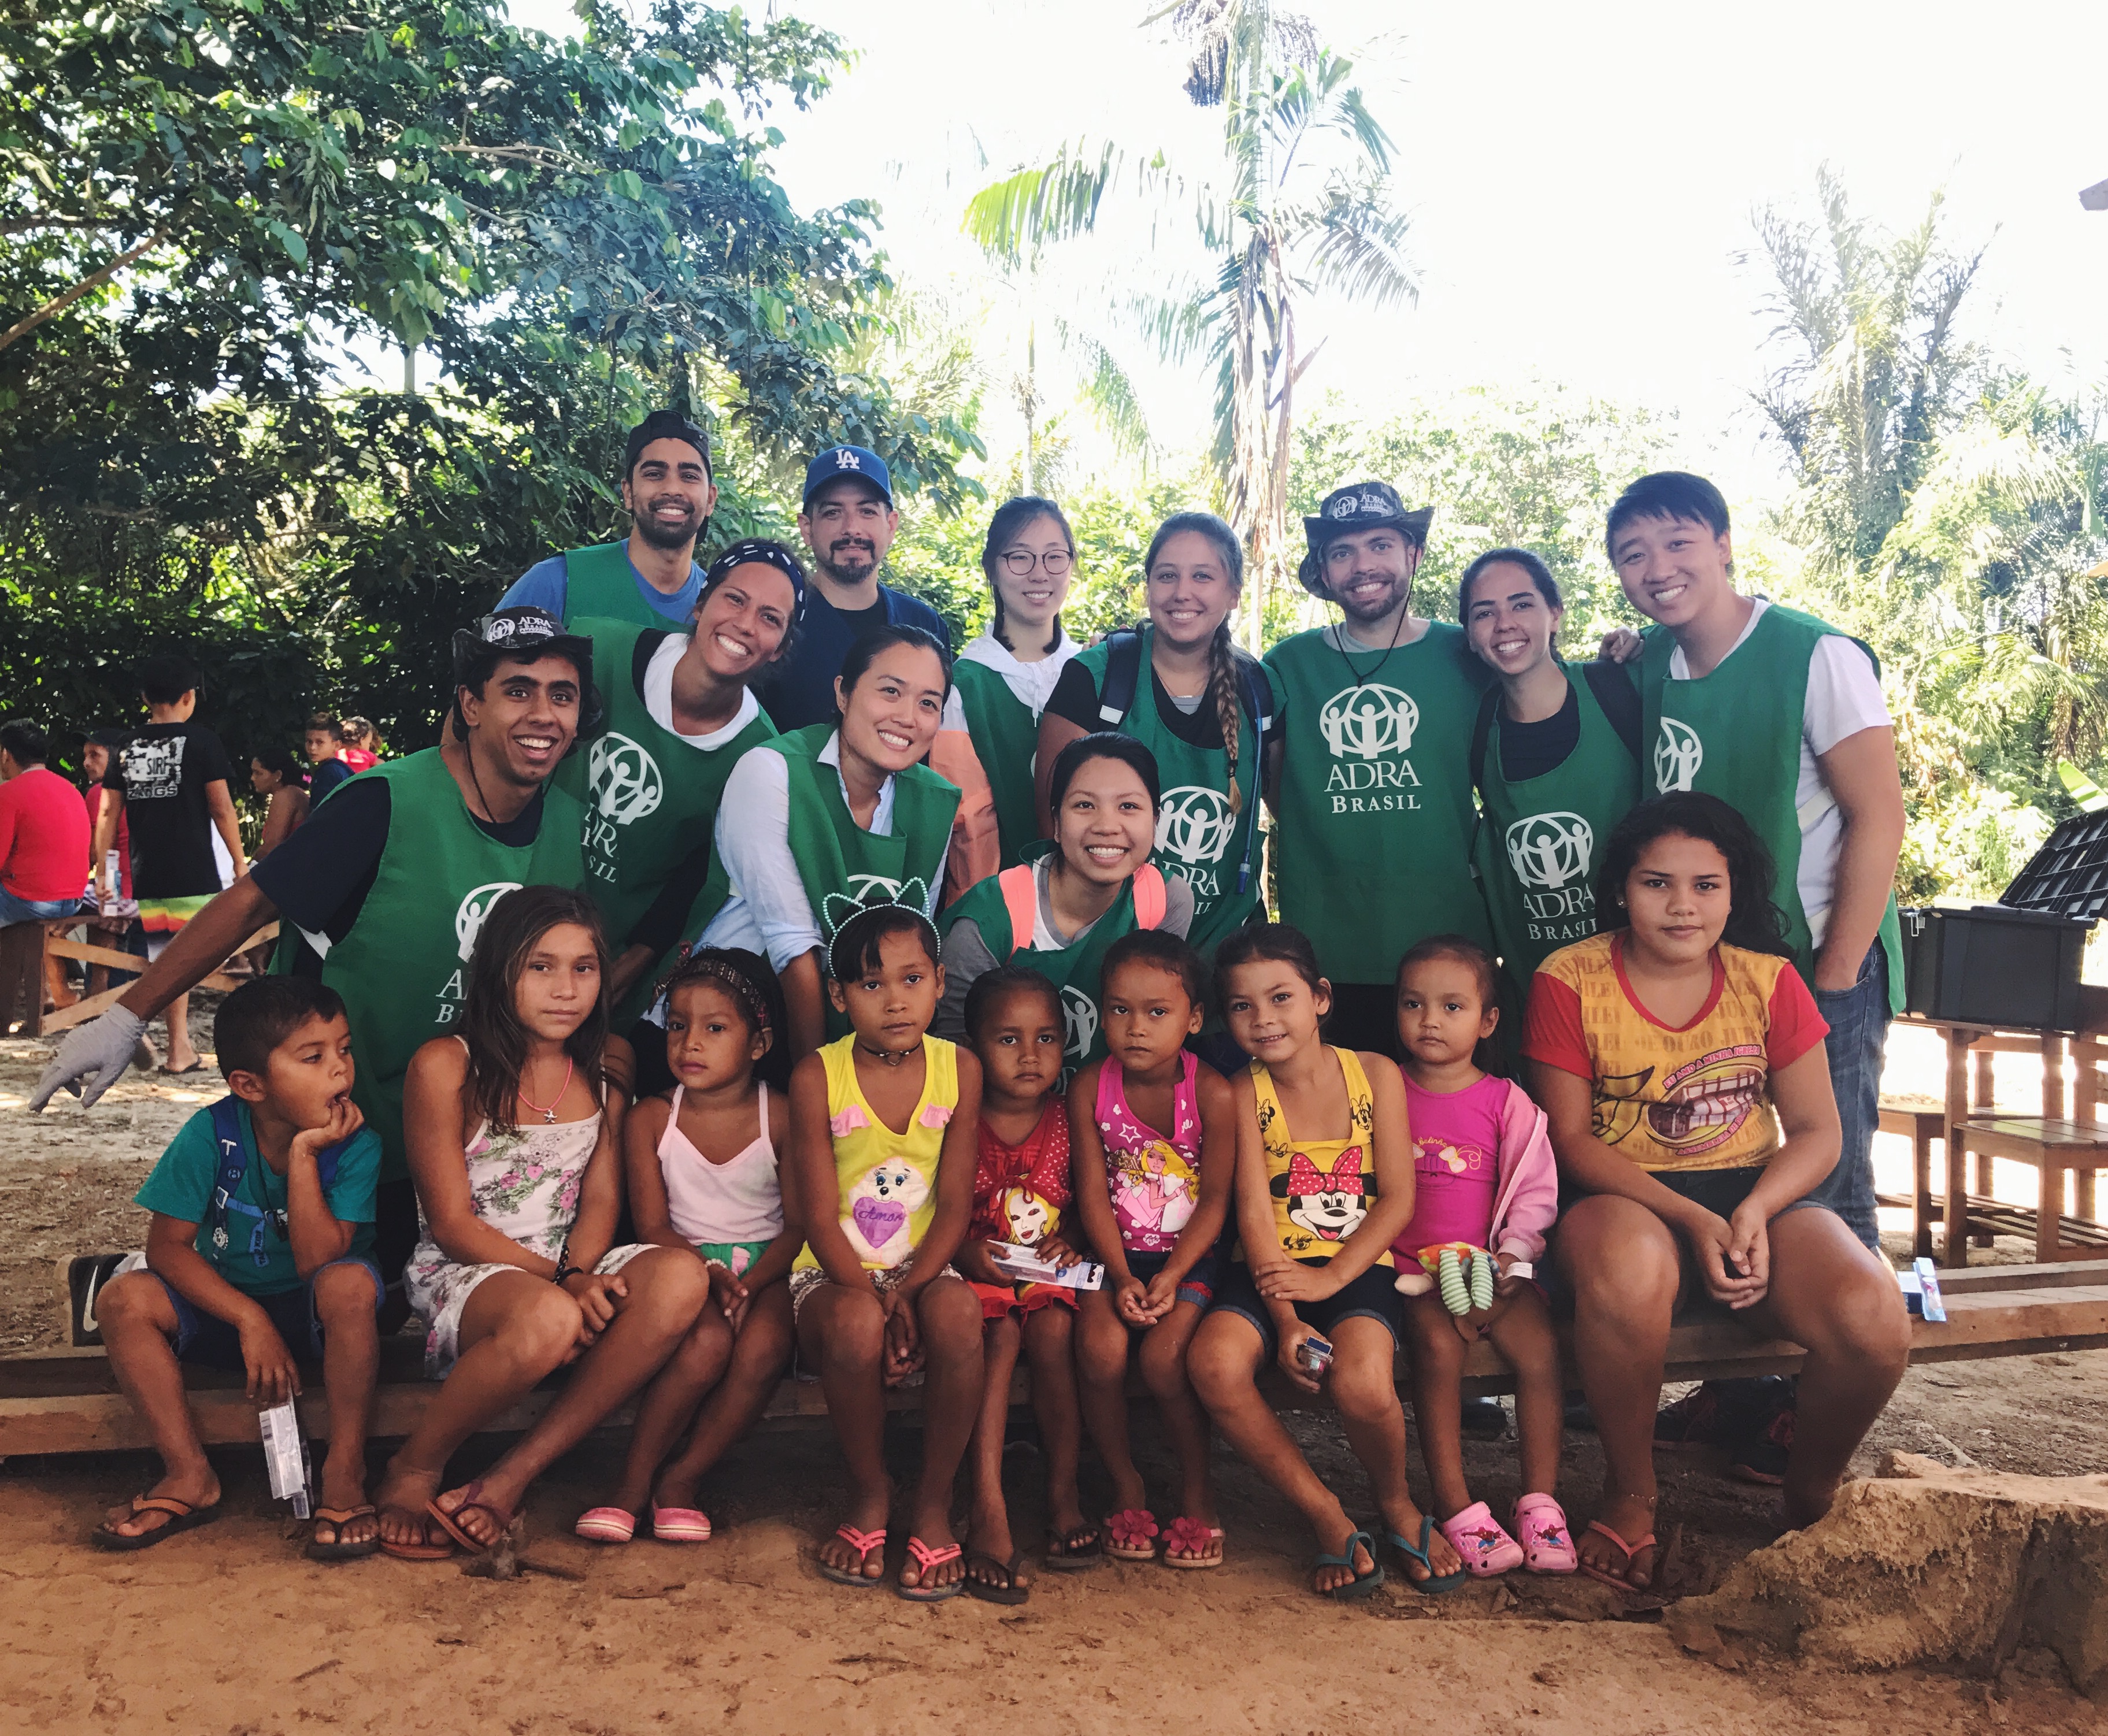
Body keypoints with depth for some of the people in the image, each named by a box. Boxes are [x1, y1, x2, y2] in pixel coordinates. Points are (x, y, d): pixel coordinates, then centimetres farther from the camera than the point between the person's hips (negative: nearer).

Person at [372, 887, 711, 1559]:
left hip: (569, 1271, 5)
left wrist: (579, 1274, -17)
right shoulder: (445, 1066, -7)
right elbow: (453, 1225, -8)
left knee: (681, 1277, -29)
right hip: (464, 1273, -4)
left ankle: (514, 1476, -20)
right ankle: (413, 1471, -9)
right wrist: (558, 1282, -20)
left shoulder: (607, 1064, 7)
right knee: (547, 1320, -40)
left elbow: (602, 1198, 4)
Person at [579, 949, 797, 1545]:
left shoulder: (782, 1117, -2)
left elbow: (802, 1225, -4)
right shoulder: (651, 1120, 0)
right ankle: (634, 1483, -13)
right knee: (706, 1342, -33)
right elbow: (653, 1228, -2)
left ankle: (682, 1477, -12)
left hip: (764, 1267, 0)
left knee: (764, 1346, -33)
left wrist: (748, 1284, -20)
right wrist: (709, 1276, -20)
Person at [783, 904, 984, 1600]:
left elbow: (955, 1204, -3)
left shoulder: (958, 1068, -1)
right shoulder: (817, 1076, -7)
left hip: (922, 1267, 1)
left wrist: (905, 1294, -17)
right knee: (856, 1323, -36)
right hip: (835, 1274, -1)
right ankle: (868, 1496, -6)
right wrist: (874, 1299, -21)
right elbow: (818, 1216, -9)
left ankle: (934, 1503, -11)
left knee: (957, 1312, -33)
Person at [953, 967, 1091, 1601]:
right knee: (1000, 1332, -32)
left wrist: (1070, 1244, -10)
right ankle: (989, 1511, -35)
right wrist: (970, 1253, -20)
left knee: (1053, 1326, -30)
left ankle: (1064, 1493, -16)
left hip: (1049, 1275, 2)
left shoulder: (1067, 1121, 6)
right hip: (979, 1274, -1)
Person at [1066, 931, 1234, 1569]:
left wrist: (1172, 1276, -18)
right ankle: (1126, 1487, 0)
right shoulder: (1091, 1087, -5)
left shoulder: (1211, 1093, -11)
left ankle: (1197, 1489, 2)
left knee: (1164, 1355, -26)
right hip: (1116, 1255, 2)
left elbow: (1214, 1200, -8)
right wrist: (1122, 1277, -14)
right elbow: (1093, 1195, -4)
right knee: (1101, 1347, -25)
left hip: (1189, 1256, -2)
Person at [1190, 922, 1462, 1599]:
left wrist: (1330, 1276, -15)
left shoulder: (1375, 1074, 3)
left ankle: (1396, 1503, 6)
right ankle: (1327, 1516, -6)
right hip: (1268, 1272, 2)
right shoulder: (1246, 1092, 3)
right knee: (1216, 1362, -29)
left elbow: (1397, 1199, -1)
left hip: (1357, 1268, -1)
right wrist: (1285, 1316, -18)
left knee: (1362, 1383, -31)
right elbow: (1254, 1211, -6)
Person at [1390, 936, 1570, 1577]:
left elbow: (1534, 1191, 6)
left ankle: (1539, 1501, -11)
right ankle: (1456, 1508, -23)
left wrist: (1511, 1255, -8)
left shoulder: (1506, 1101, 7)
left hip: (1493, 1267, 1)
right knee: (1439, 1347, -29)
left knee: (1540, 1349, -24)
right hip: (1412, 1270, -1)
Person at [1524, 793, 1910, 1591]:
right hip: (1623, 1197, -3)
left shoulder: (1768, 980, 4)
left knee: (1876, 1323, -27)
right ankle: (1630, 1495, -12)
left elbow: (1817, 1131, 4)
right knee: (1626, 1279, -40)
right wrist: (1691, 1219, -19)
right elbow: (1571, 1140, -6)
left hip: (1758, 1191, 3)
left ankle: (1810, 1498, 6)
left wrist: (1755, 1212, -17)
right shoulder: (1570, 979, -4)